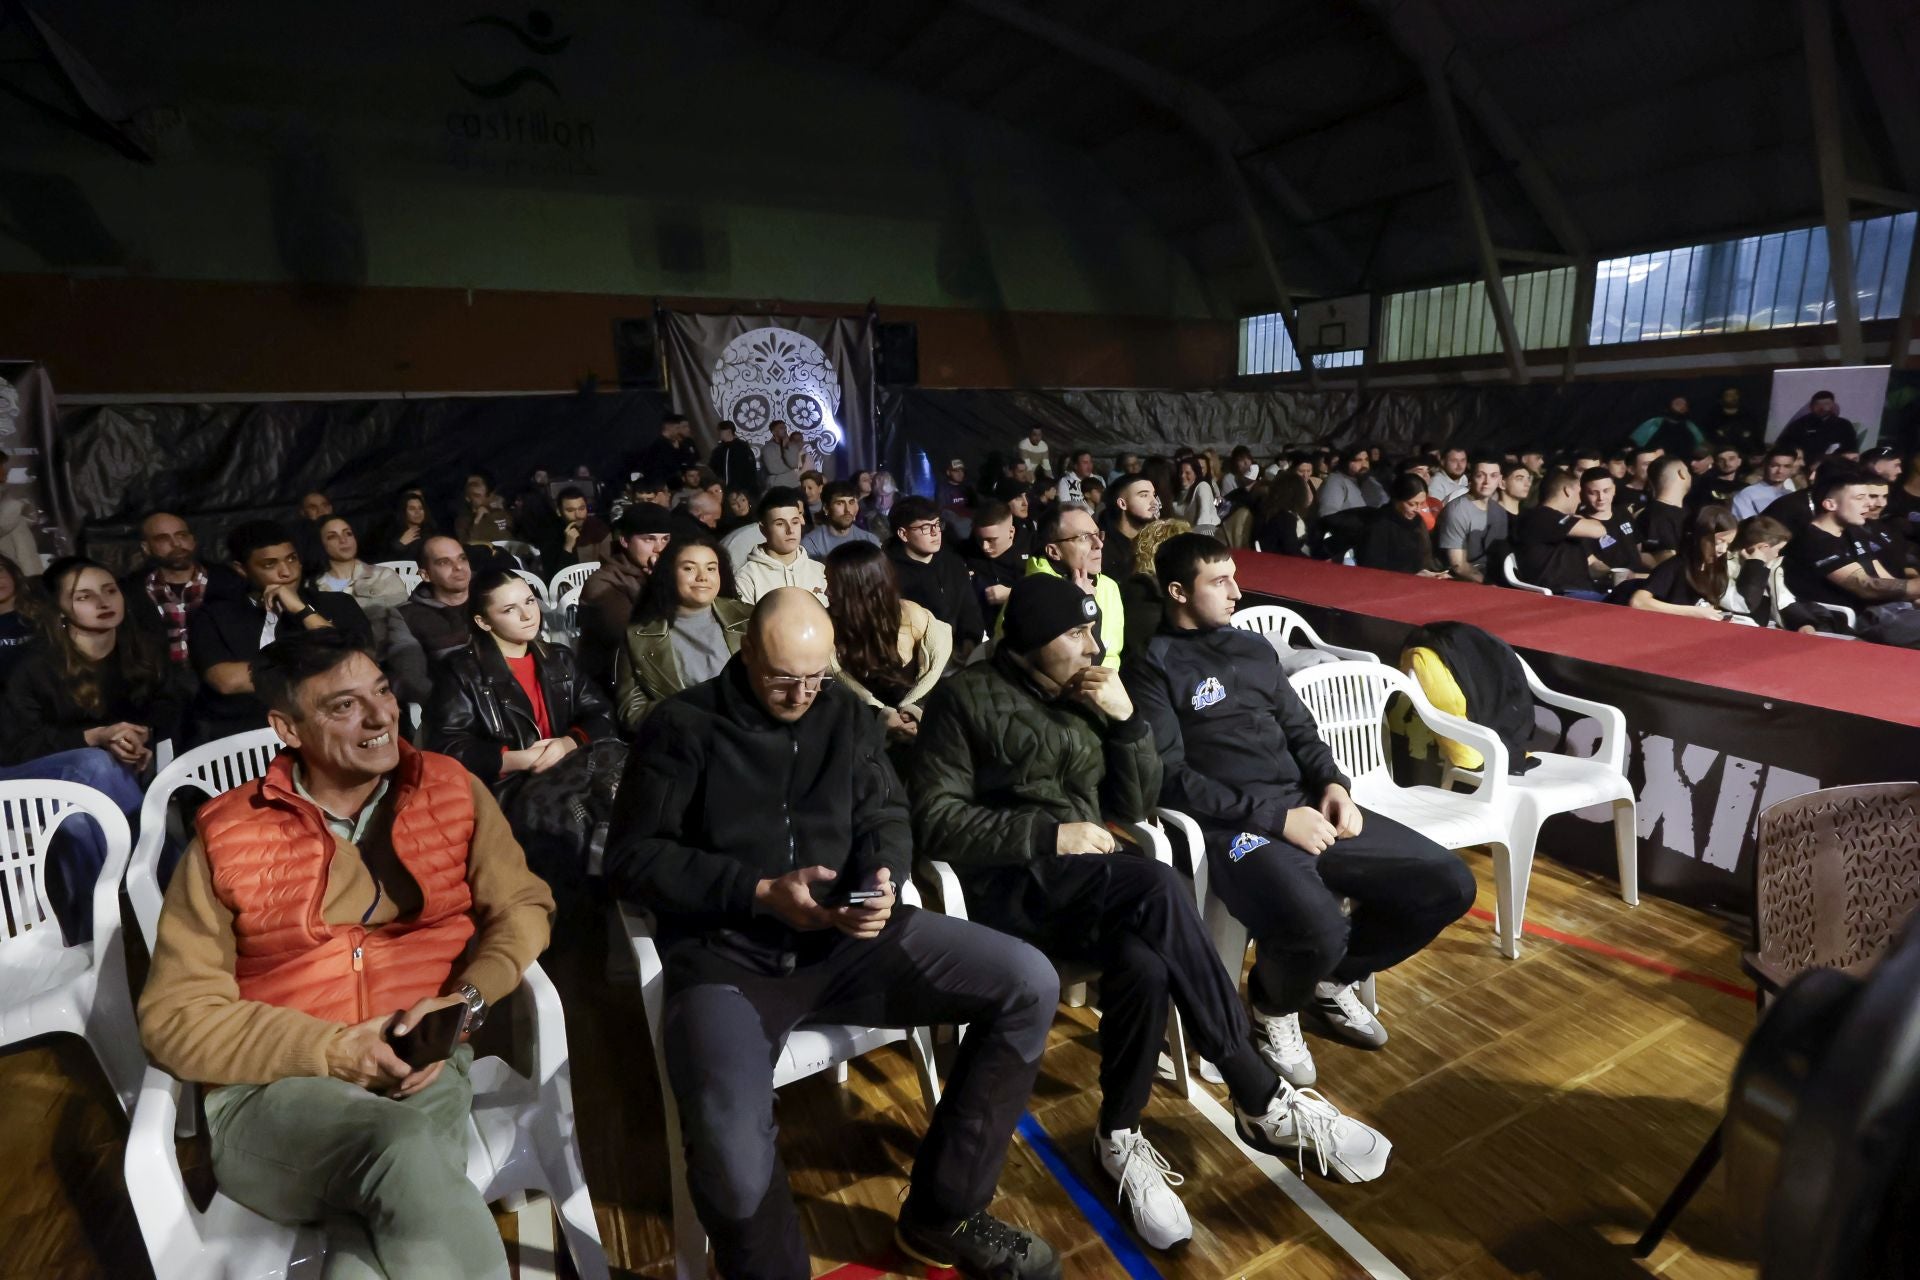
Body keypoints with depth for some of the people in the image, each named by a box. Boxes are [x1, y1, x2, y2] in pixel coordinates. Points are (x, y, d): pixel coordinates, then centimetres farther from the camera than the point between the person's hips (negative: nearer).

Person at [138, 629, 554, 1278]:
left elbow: (522, 906, 5)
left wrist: (466, 1000, -13)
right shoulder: (227, 836, 0)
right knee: (405, 1150, -32)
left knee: (393, 1207, -33)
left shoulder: (451, 790, 5)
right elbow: (175, 1017, -1)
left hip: (424, 1067, 1)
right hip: (274, 1089, 0)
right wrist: (336, 1049, -14)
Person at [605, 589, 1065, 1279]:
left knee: (1030, 985, -10)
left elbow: (886, 818, 12)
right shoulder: (681, 726, -2)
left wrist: (884, 879, -12)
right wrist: (759, 892, -14)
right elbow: (631, 859, -3)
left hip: (846, 935, 4)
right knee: (735, 1170, -32)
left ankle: (942, 1215, 8)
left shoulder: (846, 713, 9)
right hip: (726, 954, -4)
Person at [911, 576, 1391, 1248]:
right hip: (1006, 887, -5)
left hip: (1085, 886, 6)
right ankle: (1264, 1100, -16)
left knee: (1143, 964, -29)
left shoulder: (1084, 695, 12)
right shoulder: (967, 699, -4)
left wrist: (1127, 719, -5)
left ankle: (1120, 1136, -7)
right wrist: (1049, 835, -18)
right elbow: (936, 821, -11)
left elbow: (1135, 805, 11)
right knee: (1158, 888, -30)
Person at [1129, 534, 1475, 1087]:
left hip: (1306, 803, 8)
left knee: (1448, 883, -1)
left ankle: (1333, 981, 20)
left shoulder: (1254, 648, 19)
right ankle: (1273, 1006, 5)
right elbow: (1171, 779, -12)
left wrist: (1333, 783, 0)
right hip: (1232, 826, -7)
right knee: (1318, 930, -34)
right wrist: (1275, 817, -16)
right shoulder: (1153, 668, -4)